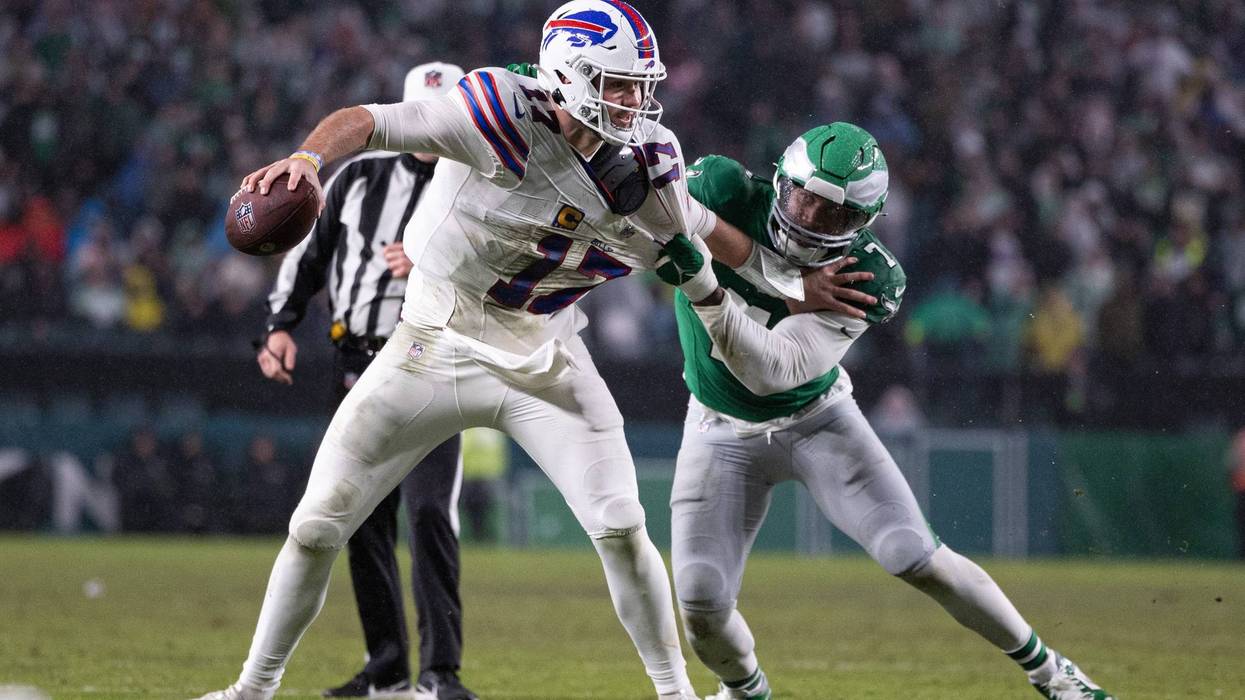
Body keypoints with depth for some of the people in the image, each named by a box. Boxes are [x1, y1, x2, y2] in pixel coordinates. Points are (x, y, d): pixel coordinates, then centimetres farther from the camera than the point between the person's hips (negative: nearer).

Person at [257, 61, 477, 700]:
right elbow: (309, 252, 16)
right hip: (356, 364, 5)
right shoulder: (361, 177, 11)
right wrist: (281, 325, 5)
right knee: (363, 519, 6)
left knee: (429, 511, -17)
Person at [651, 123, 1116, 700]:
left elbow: (770, 371, -36)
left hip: (816, 420, -2)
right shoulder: (723, 190, -22)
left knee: (915, 558, -12)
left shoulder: (865, 279, -27)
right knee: (702, 607, -8)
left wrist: (702, 285, -52)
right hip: (722, 431, 2)